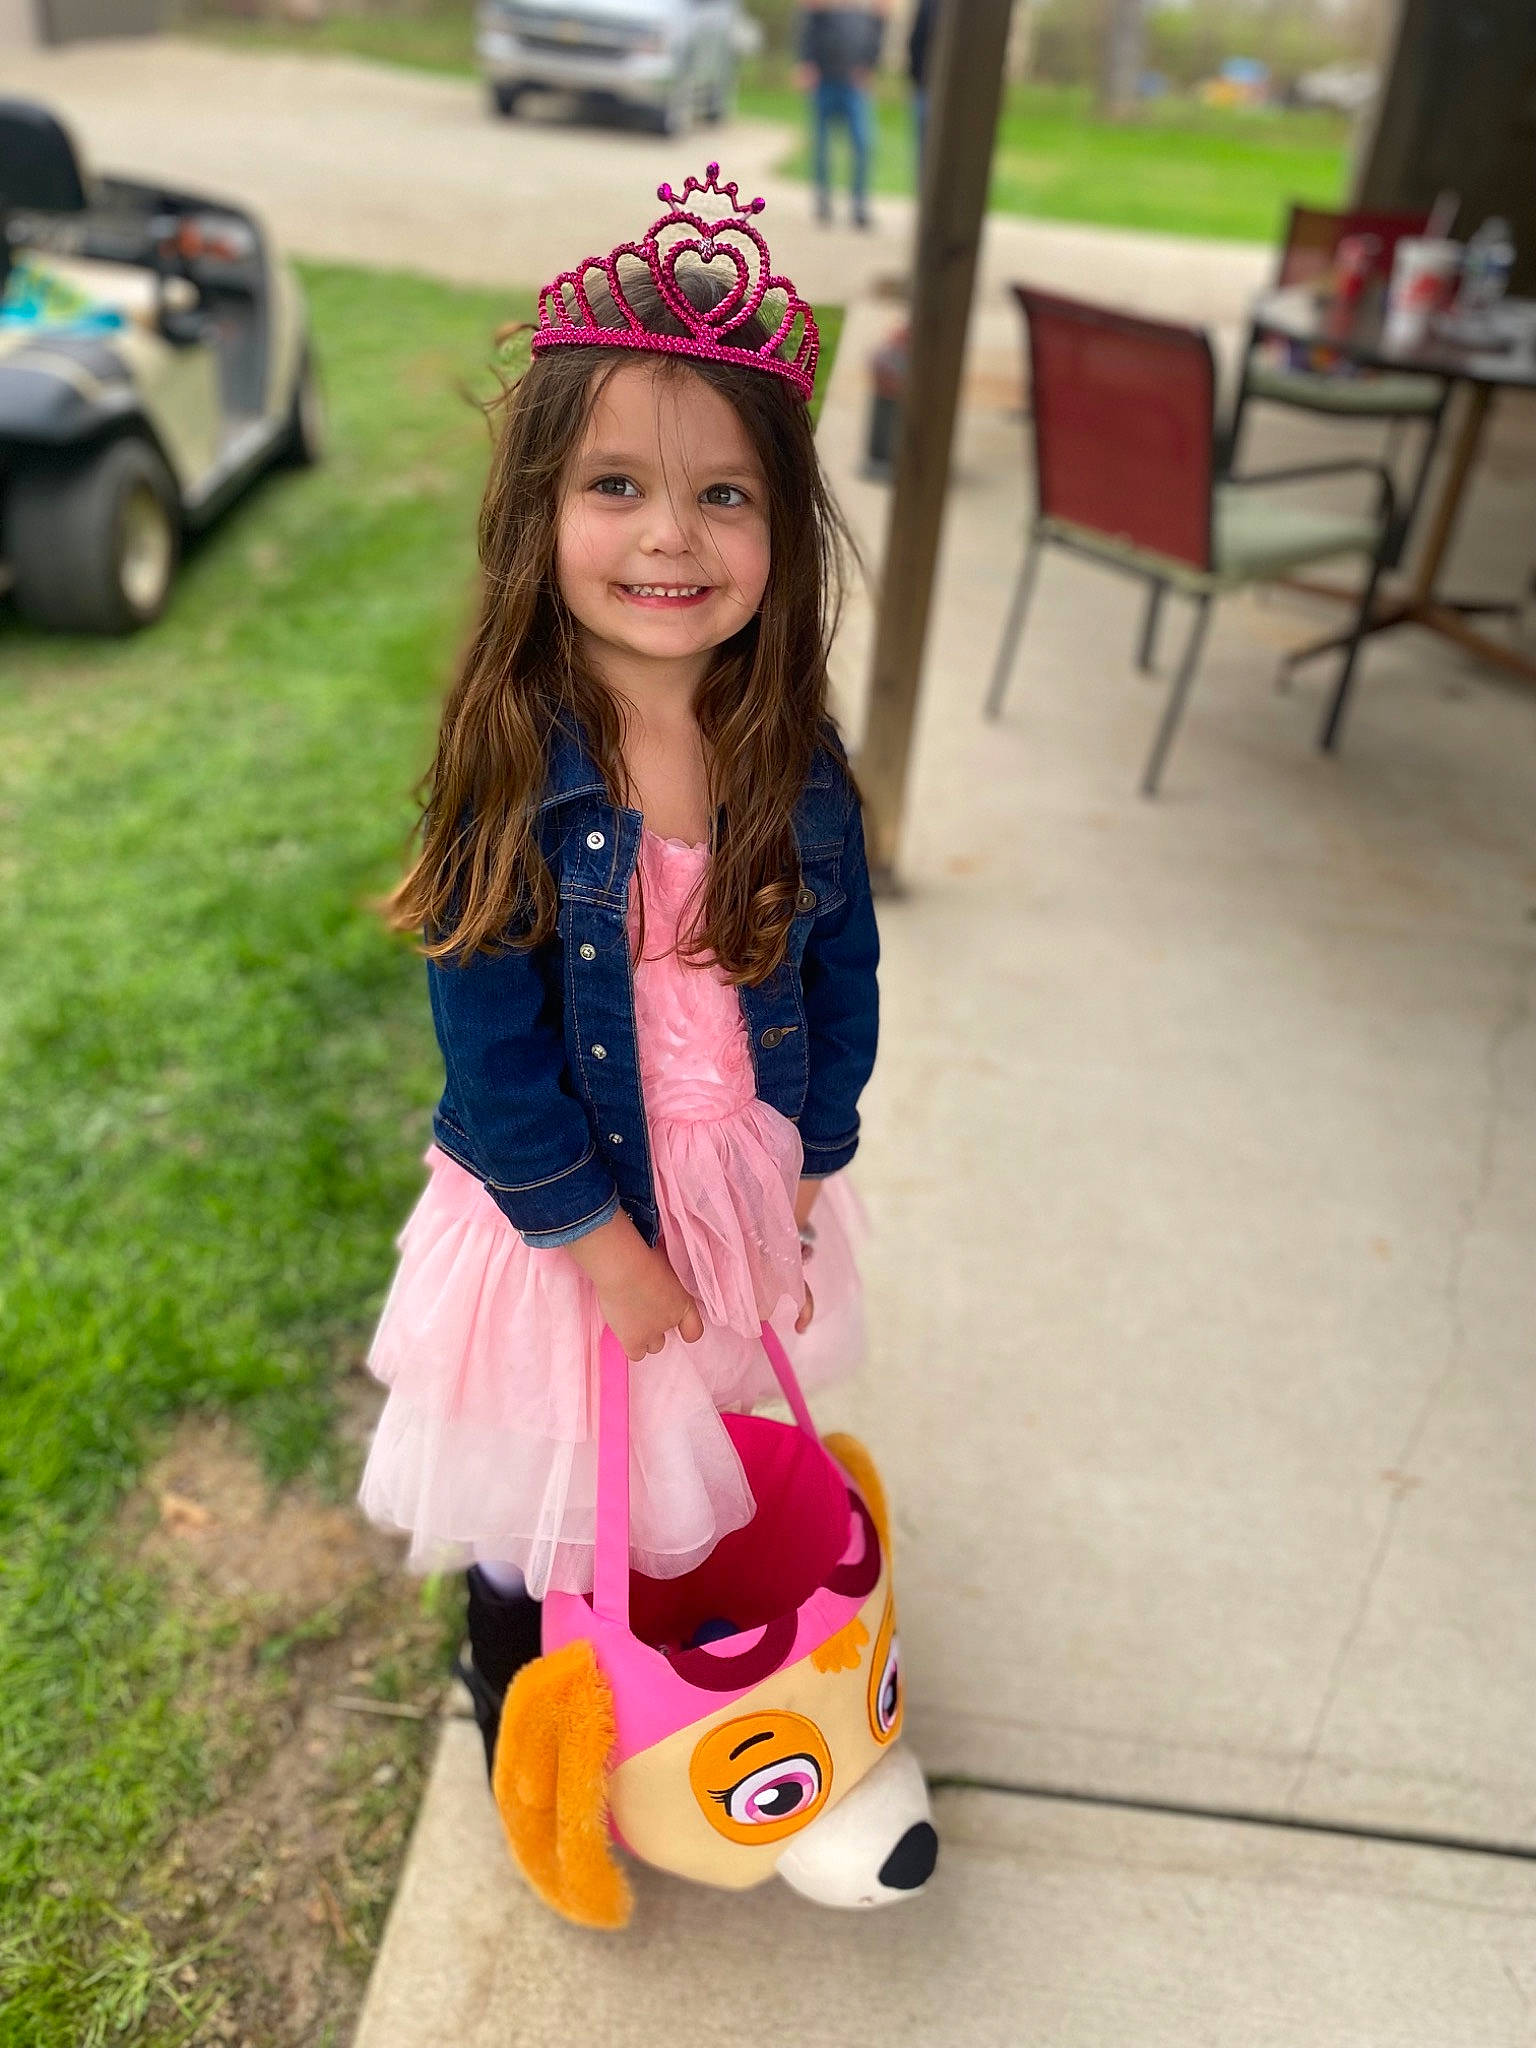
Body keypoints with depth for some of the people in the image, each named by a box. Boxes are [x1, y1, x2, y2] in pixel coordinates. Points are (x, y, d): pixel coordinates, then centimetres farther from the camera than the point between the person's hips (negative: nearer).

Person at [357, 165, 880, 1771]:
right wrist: (608, 1244, -14)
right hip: (557, 1210, -3)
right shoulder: (508, 776, -23)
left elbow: (841, 980, -3)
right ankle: (516, 1715, 52)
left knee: (712, 1463, 27)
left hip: (743, 1196, 4)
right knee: (537, 1488, 20)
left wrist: (799, 1194, -2)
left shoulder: (797, 765, -13)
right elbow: (491, 1054, -19)